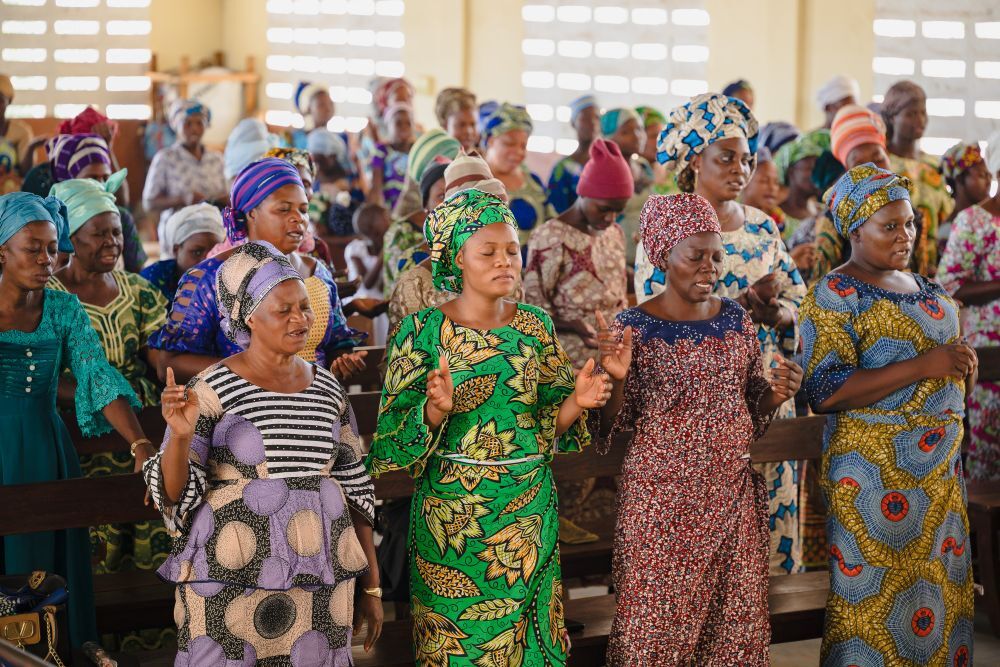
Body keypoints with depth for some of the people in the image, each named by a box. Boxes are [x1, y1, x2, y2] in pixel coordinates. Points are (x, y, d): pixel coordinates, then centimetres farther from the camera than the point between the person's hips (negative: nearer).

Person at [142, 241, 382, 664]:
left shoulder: (327, 389, 6)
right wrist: (181, 435, -27)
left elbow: (355, 490, 11)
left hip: (319, 583, 4)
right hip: (232, 581, -4)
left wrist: (370, 586, 11)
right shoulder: (211, 390, -7)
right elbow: (174, 495, -9)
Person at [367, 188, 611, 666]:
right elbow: (398, 438, -8)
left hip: (530, 513, 4)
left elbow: (551, 422, 9)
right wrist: (436, 408, -26)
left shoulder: (535, 326, 5)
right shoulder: (422, 331, -6)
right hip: (454, 513, -3)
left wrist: (576, 401, -11)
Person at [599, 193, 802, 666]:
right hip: (663, 497, -4)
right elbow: (615, 424, -5)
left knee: (734, 614, 7)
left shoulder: (737, 319, 6)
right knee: (658, 614, -1)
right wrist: (617, 378, -23)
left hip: (734, 492, 4)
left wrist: (776, 394, -5)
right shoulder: (635, 327, -7)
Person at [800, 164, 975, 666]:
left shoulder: (921, 286, 14)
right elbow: (824, 390, -21)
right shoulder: (836, 295, -10)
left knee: (941, 585, 11)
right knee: (876, 595, -3)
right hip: (876, 473, -7)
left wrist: (960, 364, 7)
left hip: (940, 469, 7)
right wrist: (923, 366, -23)